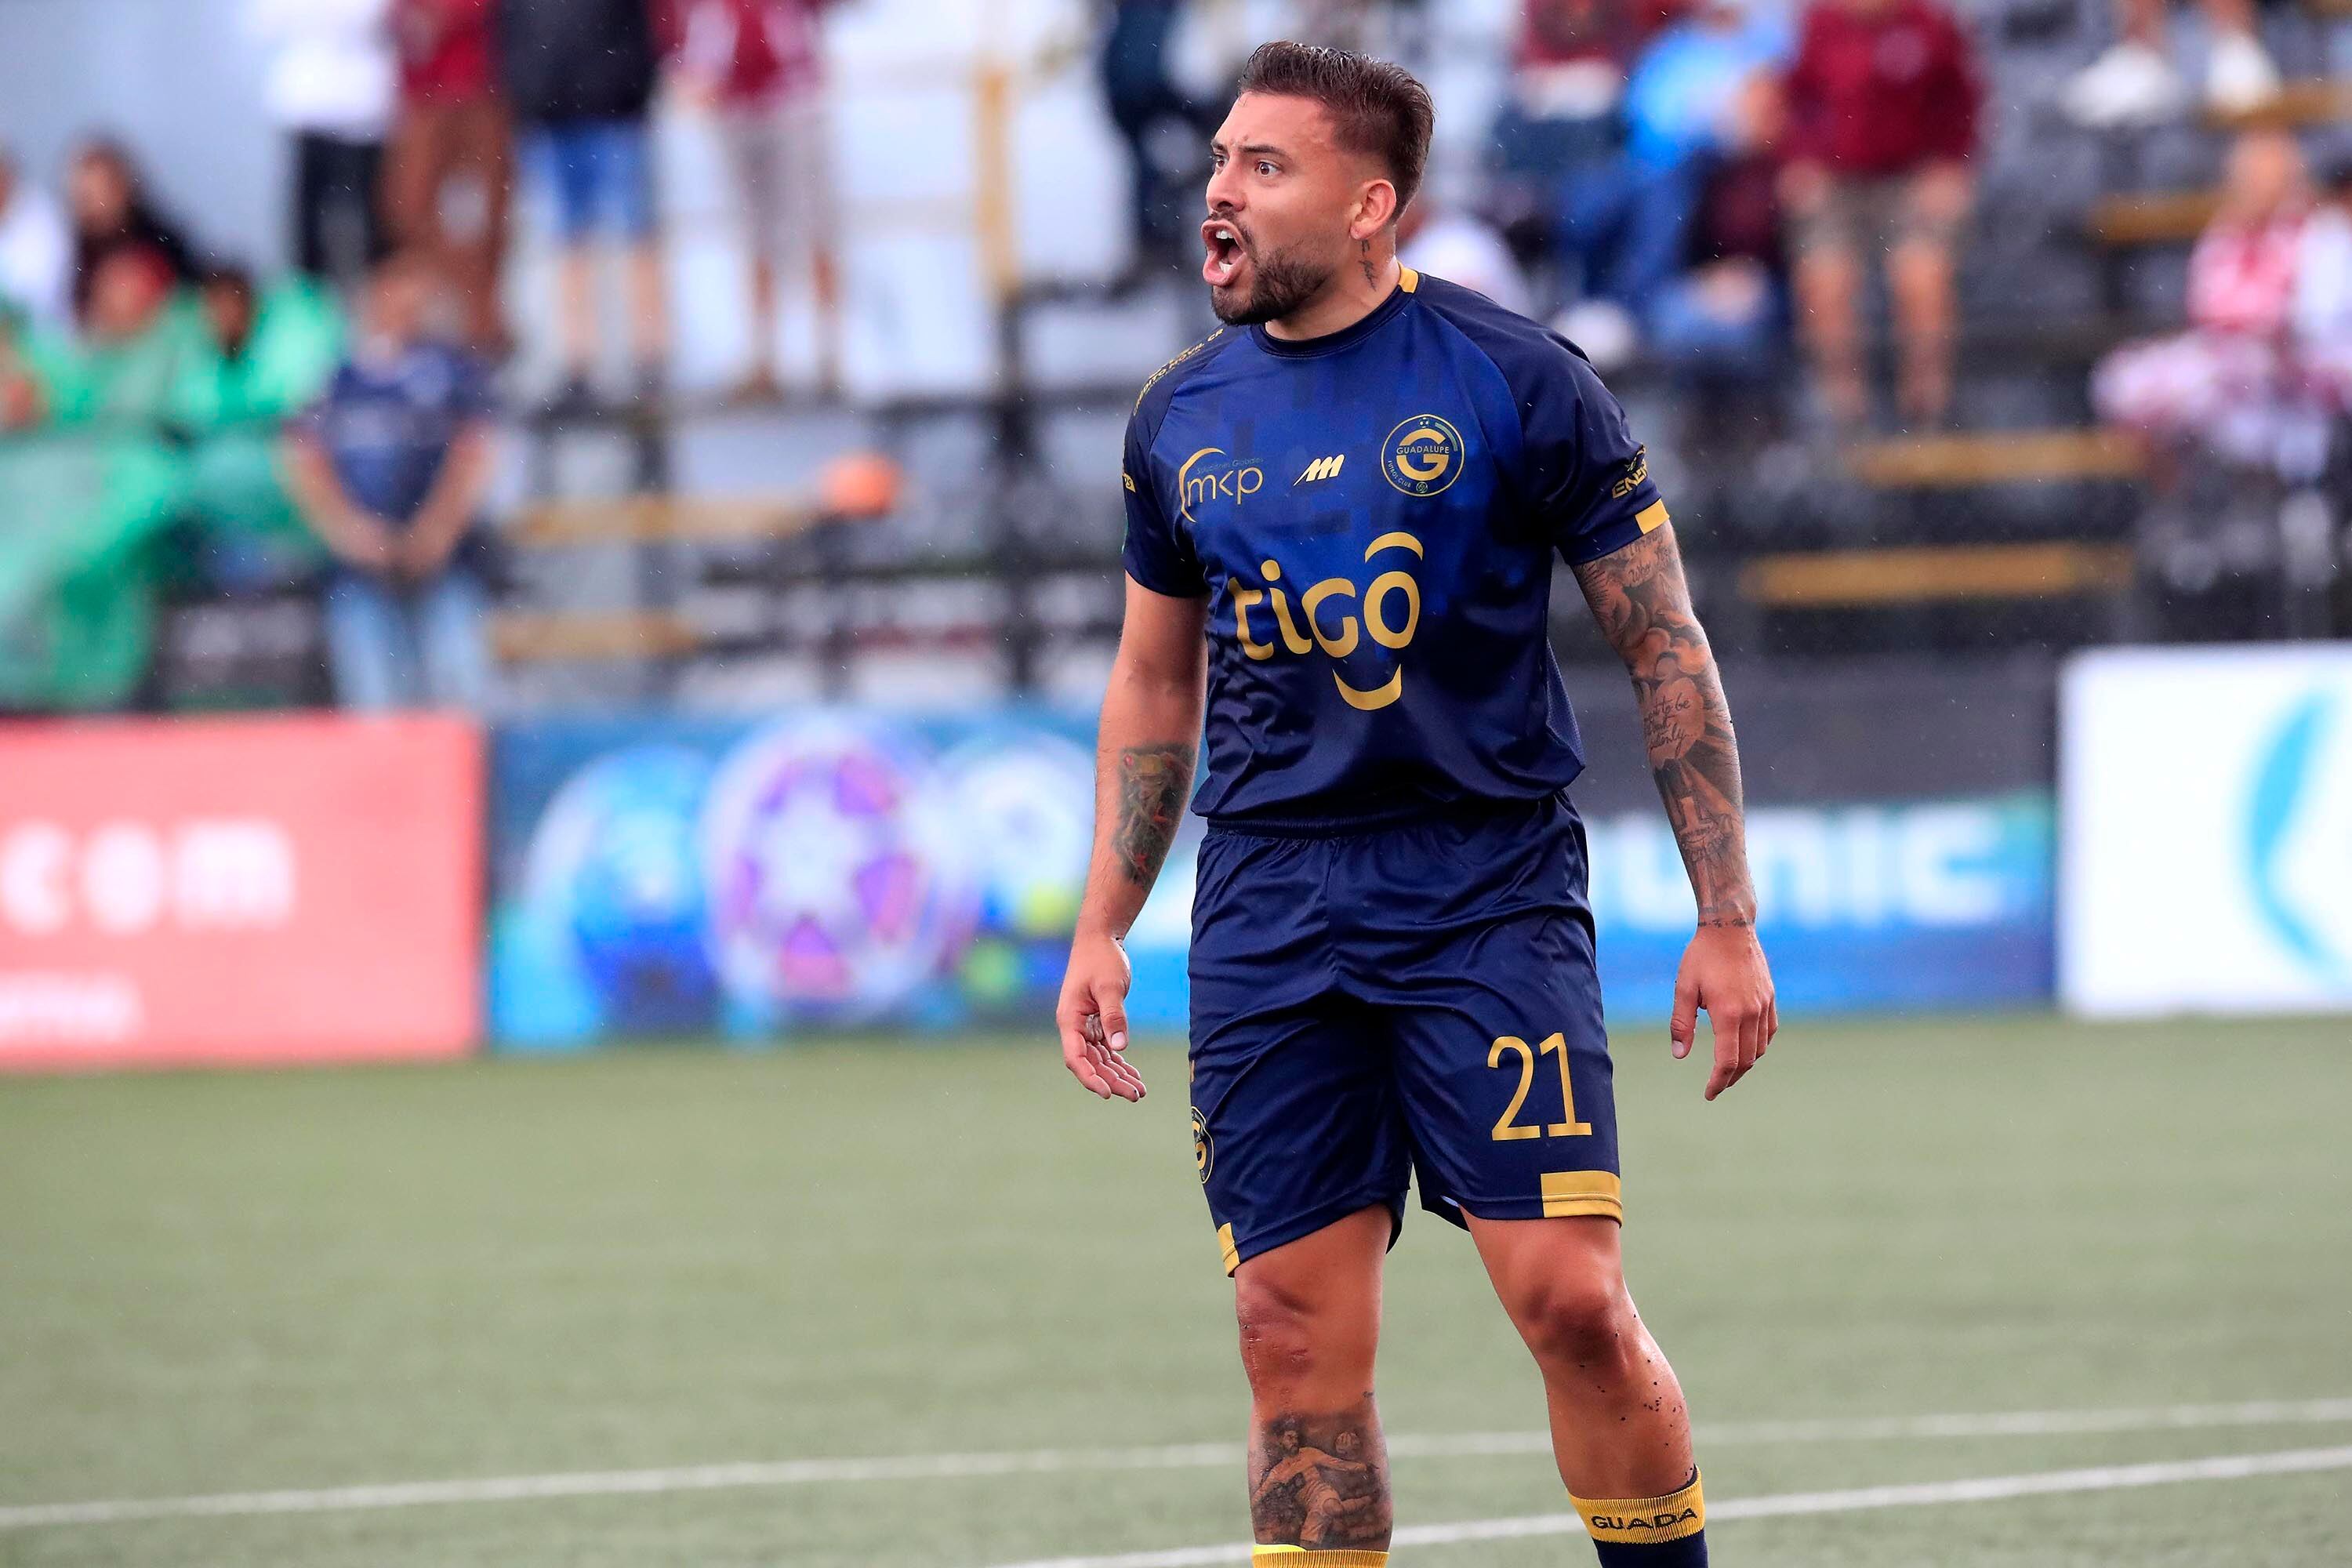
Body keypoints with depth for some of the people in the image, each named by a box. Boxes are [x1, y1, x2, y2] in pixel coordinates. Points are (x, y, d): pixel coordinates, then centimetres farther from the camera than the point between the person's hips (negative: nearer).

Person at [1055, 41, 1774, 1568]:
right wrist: (1102, 930, 14)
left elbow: (1666, 645, 0)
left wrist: (1726, 922, -3)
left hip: (1491, 890, -4)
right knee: (1297, 1341, -1)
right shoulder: (1182, 416, 9)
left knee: (1572, 1301, -13)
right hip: (1266, 913, 4)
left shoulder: (1517, 380, -4)